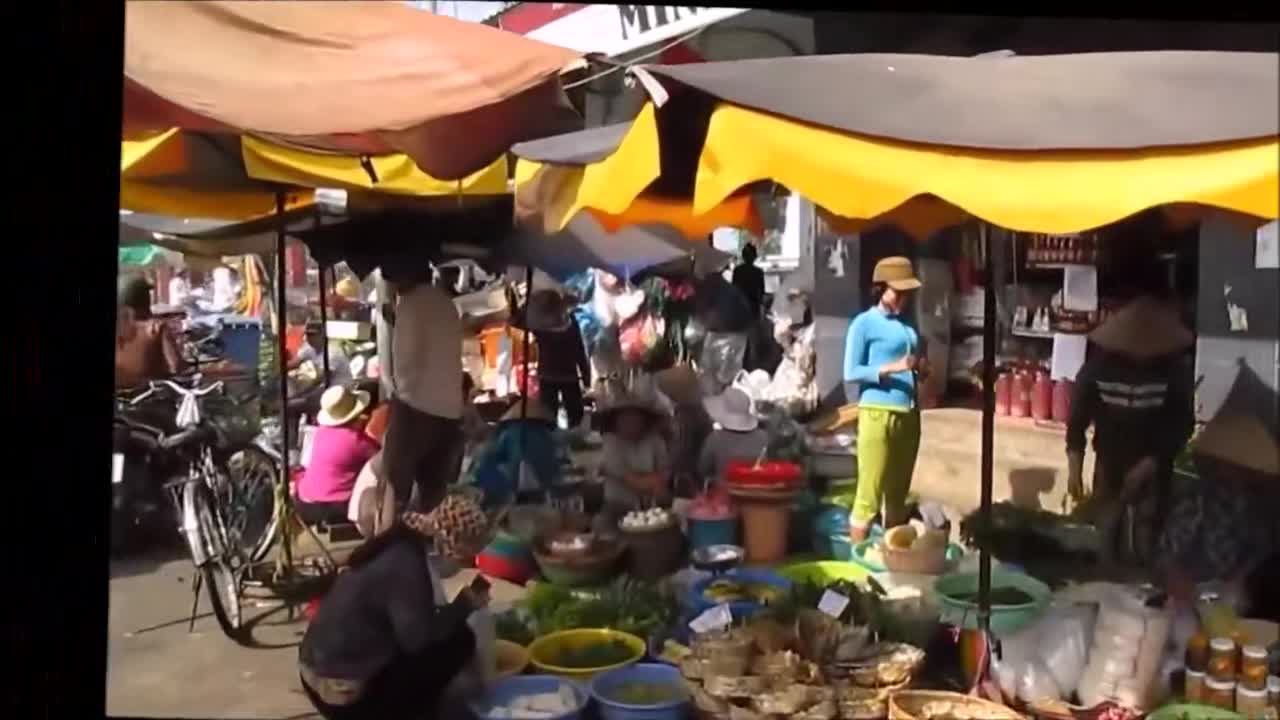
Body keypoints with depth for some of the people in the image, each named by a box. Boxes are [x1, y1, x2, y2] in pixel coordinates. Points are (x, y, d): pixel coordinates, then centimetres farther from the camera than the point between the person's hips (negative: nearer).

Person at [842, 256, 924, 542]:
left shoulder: (906, 324, 13)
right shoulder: (864, 323, -5)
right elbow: (851, 373, -9)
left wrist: (920, 367, 2)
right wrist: (893, 368, -19)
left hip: (909, 414, 7)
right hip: (878, 413, -7)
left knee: (898, 493, 14)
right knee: (869, 494, -3)